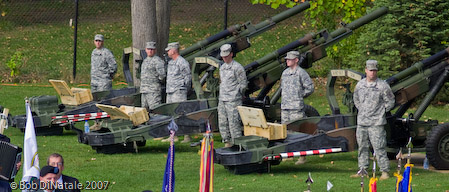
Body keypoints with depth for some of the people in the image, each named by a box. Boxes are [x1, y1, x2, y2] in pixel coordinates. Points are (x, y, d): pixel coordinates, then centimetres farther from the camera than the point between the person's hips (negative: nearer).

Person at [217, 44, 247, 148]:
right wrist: (220, 97, 17)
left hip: (233, 100, -8)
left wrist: (235, 94, -5)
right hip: (222, 100, 8)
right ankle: (227, 143, 15)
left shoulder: (237, 67, -8)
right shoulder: (222, 67, 16)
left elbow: (243, 84, -6)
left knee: (234, 123, -9)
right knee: (222, 123, 8)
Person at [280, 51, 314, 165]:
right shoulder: (285, 73, 16)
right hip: (284, 107, 7)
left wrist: (300, 96, -2)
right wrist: (284, 97, 15)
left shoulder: (301, 73, -5)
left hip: (296, 108, -7)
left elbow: (310, 88, -5)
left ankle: (302, 156, -4)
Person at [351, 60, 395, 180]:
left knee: (379, 148, -8)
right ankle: (363, 170, 19)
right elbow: (356, 99, 25)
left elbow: (390, 102, 1)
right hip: (361, 121, 5)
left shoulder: (382, 86, -7)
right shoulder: (360, 84, 9)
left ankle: (385, 171, -4)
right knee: (362, 147, 11)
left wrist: (381, 112, 0)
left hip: (376, 123, -5)